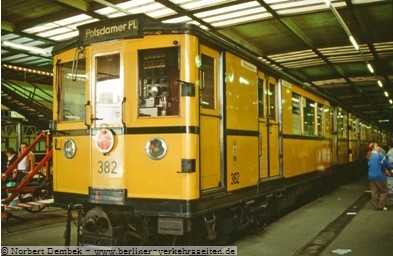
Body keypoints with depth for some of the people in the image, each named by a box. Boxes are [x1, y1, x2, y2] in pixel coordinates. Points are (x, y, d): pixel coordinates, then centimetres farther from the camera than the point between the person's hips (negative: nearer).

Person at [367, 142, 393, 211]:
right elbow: (387, 164, -10)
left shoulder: (370, 156, 8)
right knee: (384, 192, 7)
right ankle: (381, 206, 7)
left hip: (371, 176, 7)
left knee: (374, 192, 11)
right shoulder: (380, 155, -14)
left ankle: (376, 206, 16)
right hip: (380, 177, -7)